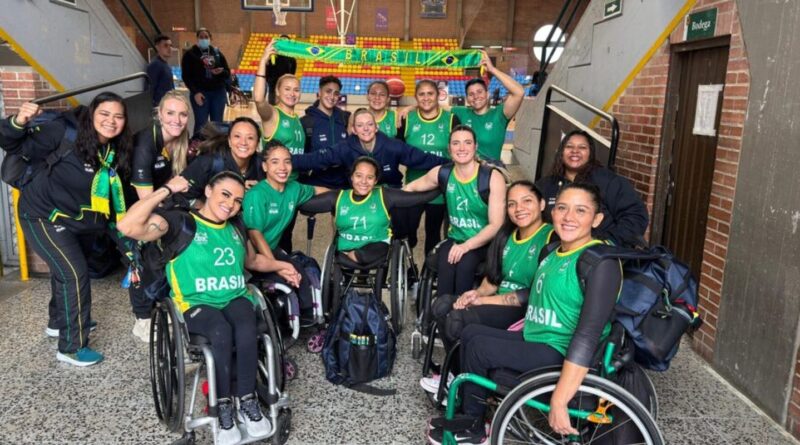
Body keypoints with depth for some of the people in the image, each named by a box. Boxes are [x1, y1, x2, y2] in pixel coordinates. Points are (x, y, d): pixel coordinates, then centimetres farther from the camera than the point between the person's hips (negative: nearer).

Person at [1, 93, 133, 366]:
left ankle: (58, 322, 49)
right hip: (42, 215, -8)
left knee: (64, 268, 25)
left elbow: (115, 194, 1)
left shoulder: (116, 151, -5)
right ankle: (71, 348, 2)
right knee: (75, 273, -11)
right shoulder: (66, 133, -24)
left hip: (70, 218, 8)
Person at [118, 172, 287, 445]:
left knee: (246, 328, -31)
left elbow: (253, 261, 33)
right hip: (196, 303, -4)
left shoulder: (235, 228, 14)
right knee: (222, 331, -36)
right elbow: (128, 227, -22)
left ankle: (247, 401, -16)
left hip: (236, 298, 4)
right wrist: (166, 190, -17)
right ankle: (224, 407, -16)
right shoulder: (179, 222, -5)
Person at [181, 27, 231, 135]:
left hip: (218, 92, 3)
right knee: (201, 124, -3)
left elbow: (227, 73, 11)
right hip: (200, 93, -3)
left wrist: (221, 72, -13)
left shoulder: (217, 52, 10)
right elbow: (186, 76, -3)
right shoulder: (190, 54, 1)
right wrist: (195, 92, -14)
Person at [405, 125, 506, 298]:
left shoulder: (493, 177, -11)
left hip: (483, 243, -2)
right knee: (445, 264, -31)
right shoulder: (441, 173, -1)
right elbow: (411, 188, 17)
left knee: (465, 264, -33)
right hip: (455, 239, 3)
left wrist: (466, 246, -28)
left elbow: (496, 225, -16)